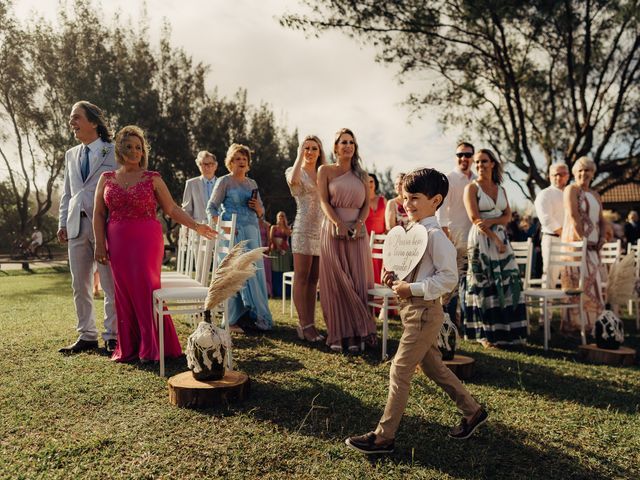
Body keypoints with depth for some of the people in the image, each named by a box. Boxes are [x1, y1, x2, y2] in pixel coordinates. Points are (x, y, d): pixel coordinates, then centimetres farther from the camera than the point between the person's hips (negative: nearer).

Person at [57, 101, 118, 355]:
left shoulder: (113, 152, 0)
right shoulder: (71, 154, 17)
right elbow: (66, 193, 18)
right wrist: (62, 223, 9)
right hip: (77, 226, 6)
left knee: (110, 284, 0)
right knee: (80, 286, 10)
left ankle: (112, 336, 9)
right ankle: (86, 336, 22)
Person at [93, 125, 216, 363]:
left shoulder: (152, 178, 4)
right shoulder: (106, 179, 11)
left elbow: (172, 208, 1)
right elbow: (99, 214, 9)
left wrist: (196, 226, -10)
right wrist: (100, 244, 0)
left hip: (147, 241, -2)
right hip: (118, 243, 3)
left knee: (146, 289, -7)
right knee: (124, 293, 3)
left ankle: (152, 347, 2)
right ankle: (129, 348, 12)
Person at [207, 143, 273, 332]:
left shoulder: (252, 183, 18)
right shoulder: (224, 181, 3)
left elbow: (261, 213, 22)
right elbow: (211, 207, -2)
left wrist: (258, 208, -1)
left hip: (252, 233, 6)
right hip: (233, 232, -5)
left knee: (254, 271, 4)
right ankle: (242, 316, 0)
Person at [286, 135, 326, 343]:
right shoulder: (295, 172, 3)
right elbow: (293, 180, -24)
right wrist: (300, 155, -15)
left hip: (322, 229, 6)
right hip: (303, 228, -5)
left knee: (313, 279, 7)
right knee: (302, 278, -4)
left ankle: (310, 324, 12)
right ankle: (304, 324, -2)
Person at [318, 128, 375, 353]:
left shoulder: (362, 175, 15)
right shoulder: (326, 170, 6)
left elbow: (367, 204, 9)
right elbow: (324, 201, -3)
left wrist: (359, 223, -10)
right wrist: (338, 223, -18)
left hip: (357, 232, 3)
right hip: (333, 231, -2)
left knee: (357, 283, -1)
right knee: (335, 283, -3)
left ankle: (355, 336, 3)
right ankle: (337, 336, 2)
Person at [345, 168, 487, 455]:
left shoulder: (435, 235, -18)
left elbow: (449, 278, -21)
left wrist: (412, 289, -24)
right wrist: (396, 278, 2)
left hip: (423, 312, -10)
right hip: (413, 310, 10)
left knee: (399, 372, -3)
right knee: (434, 368, 20)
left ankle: (383, 437, 8)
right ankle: (472, 412, 37)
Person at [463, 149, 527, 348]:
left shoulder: (501, 189, 14)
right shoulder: (472, 188, -1)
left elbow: (508, 215, 6)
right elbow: (474, 218, -10)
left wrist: (490, 221, -14)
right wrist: (495, 239, -13)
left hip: (501, 239, 5)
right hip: (481, 241, -5)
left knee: (508, 284, 2)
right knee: (484, 286, -3)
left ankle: (506, 333, 11)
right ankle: (486, 334, 5)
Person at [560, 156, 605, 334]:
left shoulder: (595, 195, 19)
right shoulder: (572, 189, -4)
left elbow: (601, 220, 20)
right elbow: (573, 215, -15)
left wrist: (602, 237, 2)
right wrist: (582, 239, -20)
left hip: (592, 246, 8)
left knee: (592, 283, 8)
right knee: (577, 284, -9)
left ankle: (590, 323, 15)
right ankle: (572, 325, -5)